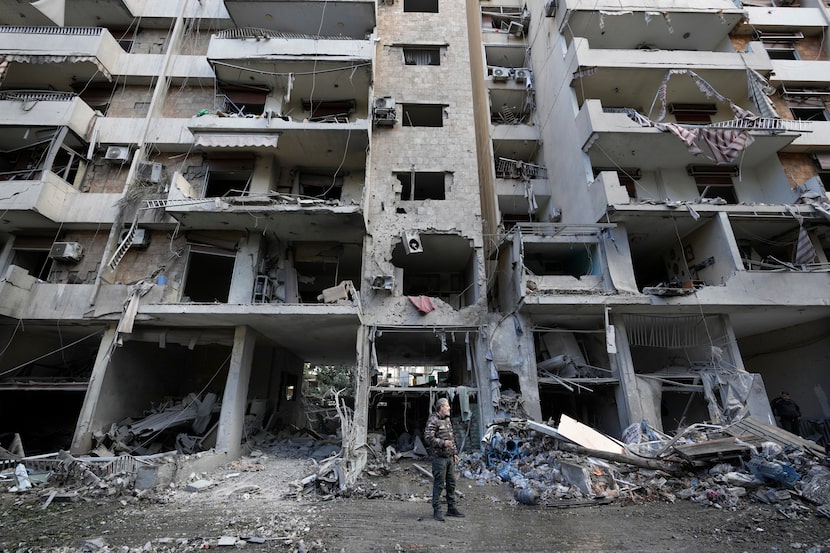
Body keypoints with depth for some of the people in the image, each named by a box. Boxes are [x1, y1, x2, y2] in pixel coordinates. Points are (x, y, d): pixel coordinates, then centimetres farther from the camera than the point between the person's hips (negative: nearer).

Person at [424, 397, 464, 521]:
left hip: (450, 457, 8)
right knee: (439, 484, -1)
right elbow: (428, 437, -21)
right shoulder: (433, 420, -14)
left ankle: (451, 508, 26)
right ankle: (436, 511, 9)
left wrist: (455, 452, 18)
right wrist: (443, 443, -22)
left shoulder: (447, 420, 14)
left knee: (451, 483, 14)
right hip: (439, 457, -8)